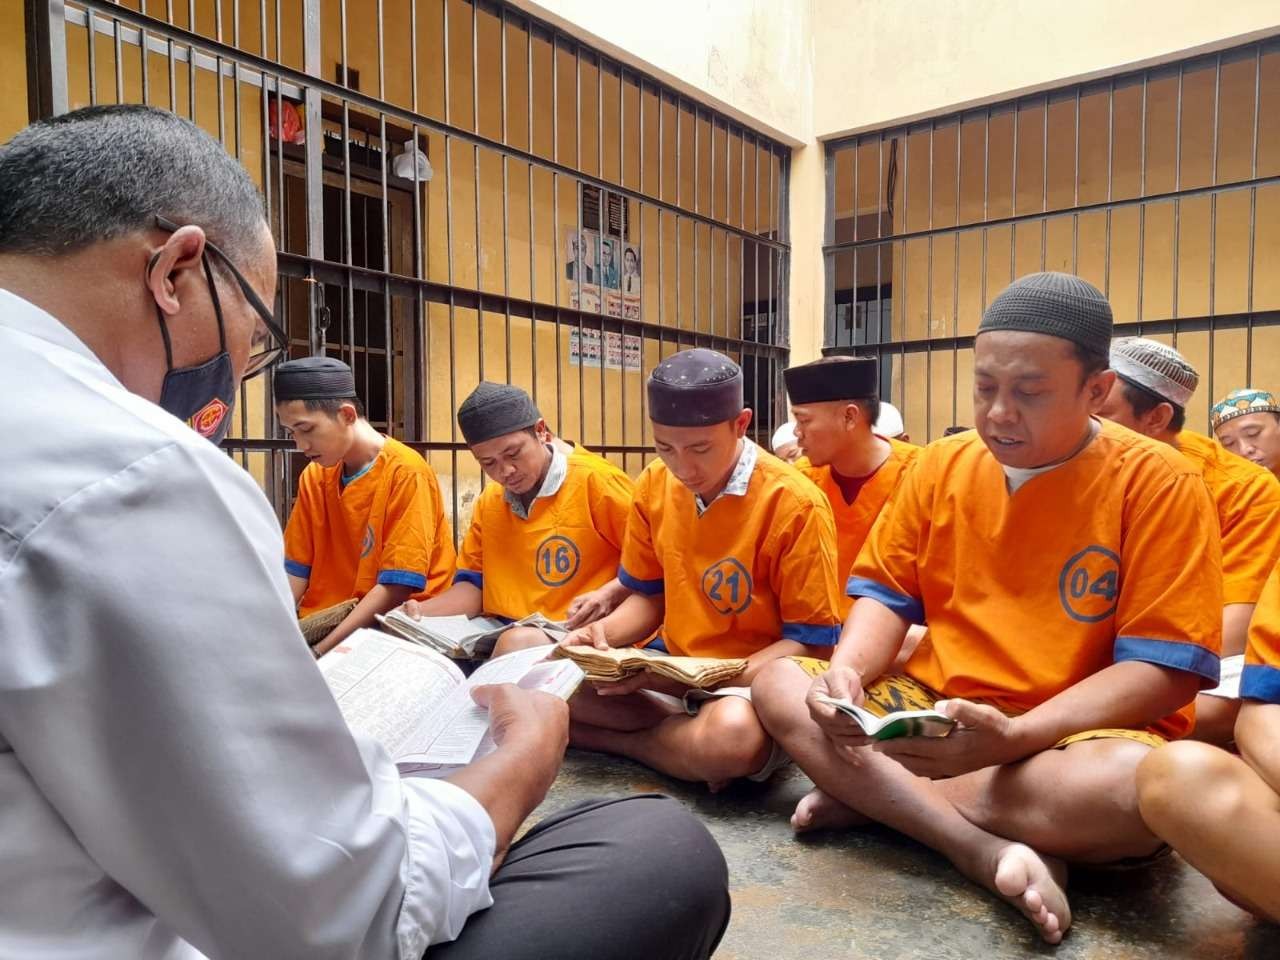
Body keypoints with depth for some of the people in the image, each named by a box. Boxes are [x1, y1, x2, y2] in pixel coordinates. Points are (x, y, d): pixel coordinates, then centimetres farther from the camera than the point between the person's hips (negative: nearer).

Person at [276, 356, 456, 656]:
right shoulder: (314, 476, 6)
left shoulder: (406, 473, -14)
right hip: (320, 625, 6)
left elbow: (396, 587, -16)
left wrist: (318, 653, -19)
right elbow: (296, 572, 9)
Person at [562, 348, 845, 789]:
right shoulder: (652, 487, -1)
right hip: (670, 668, 5)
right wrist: (604, 632, -11)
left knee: (733, 735, -39)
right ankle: (690, 732, -9)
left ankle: (608, 738, -9)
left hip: (753, 681, -4)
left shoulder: (795, 503, -19)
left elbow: (811, 640, -13)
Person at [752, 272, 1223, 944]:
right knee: (778, 684, -14)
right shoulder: (939, 466, 2)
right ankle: (992, 852, -25)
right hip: (933, 707, 4)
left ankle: (870, 794, -17)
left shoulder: (1157, 482, -10)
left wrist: (1015, 736, -27)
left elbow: (1166, 670, -14)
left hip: (1073, 734, -3)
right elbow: (886, 593, 5)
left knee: (1136, 785, -38)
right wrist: (847, 671, -18)